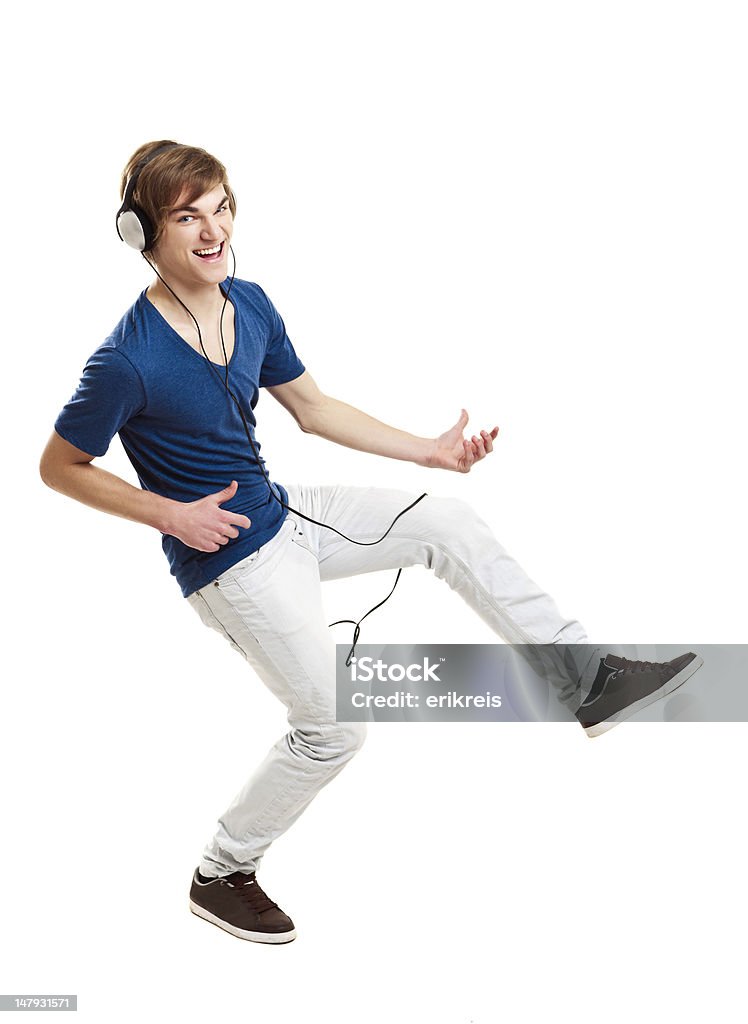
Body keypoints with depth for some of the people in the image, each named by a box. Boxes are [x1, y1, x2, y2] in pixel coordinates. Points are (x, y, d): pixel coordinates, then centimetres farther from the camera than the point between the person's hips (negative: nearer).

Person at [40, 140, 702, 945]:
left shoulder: (250, 305, -3)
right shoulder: (127, 362, -25)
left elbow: (312, 408, 10)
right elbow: (58, 467, -12)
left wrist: (429, 451, 6)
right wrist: (170, 515, -19)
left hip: (283, 515, 8)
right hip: (230, 560, -7)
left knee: (447, 522, 6)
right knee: (332, 728, -1)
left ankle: (587, 677, 15)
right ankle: (220, 878, 21)